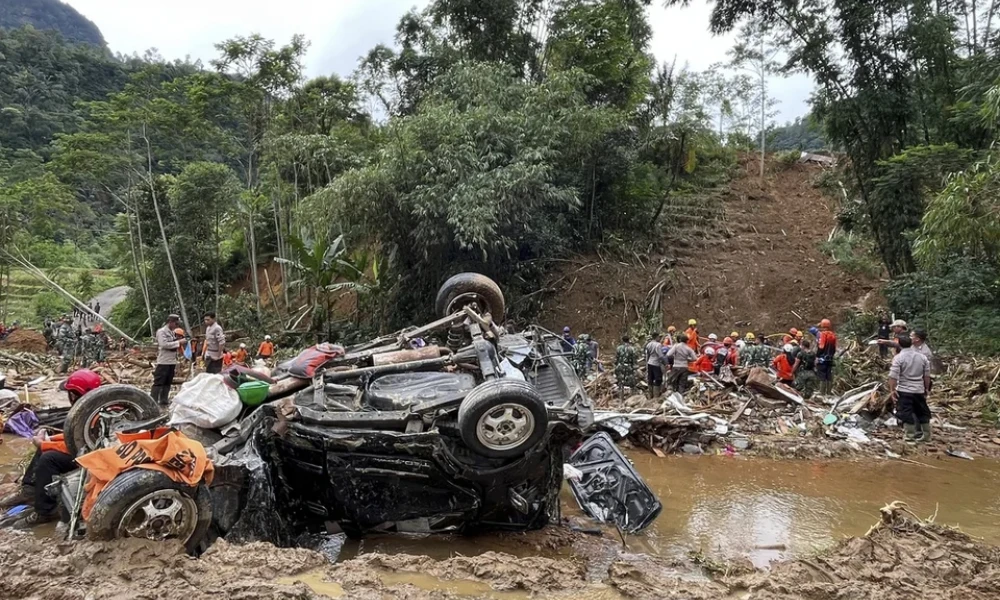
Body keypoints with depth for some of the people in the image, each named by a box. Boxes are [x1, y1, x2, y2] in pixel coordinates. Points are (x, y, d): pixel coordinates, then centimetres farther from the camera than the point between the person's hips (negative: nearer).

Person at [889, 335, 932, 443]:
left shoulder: (898, 358, -12)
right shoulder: (922, 357, 4)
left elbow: (893, 376, -18)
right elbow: (927, 375, 9)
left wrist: (892, 389, -12)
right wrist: (927, 388, 19)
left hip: (904, 391, -5)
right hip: (919, 390, 5)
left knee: (906, 413, 2)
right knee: (923, 412, 16)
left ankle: (910, 435, 4)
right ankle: (926, 435, 24)